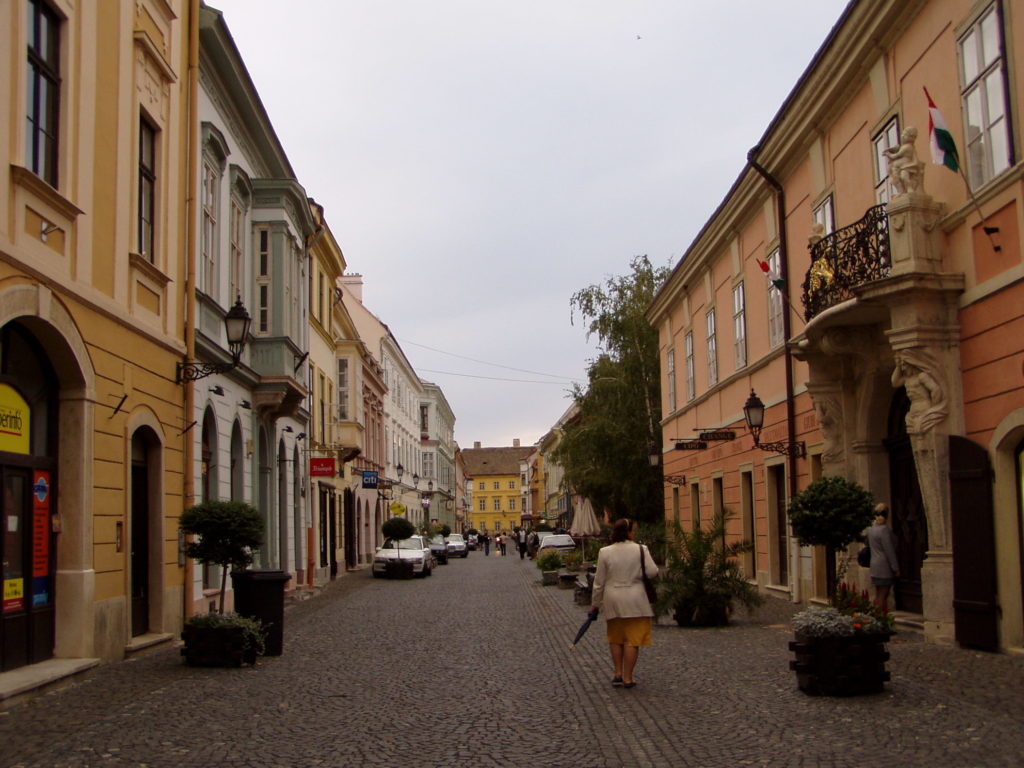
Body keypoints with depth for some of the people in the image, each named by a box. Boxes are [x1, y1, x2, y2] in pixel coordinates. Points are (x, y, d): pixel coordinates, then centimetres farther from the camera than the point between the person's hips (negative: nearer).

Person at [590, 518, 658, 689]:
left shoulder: (605, 552, -3)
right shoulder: (641, 549, -8)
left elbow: (599, 581, 2)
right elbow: (652, 572, -9)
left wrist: (595, 602, 12)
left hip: (612, 600, 2)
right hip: (634, 600, -2)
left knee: (615, 638, 18)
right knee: (632, 639, 4)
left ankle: (618, 674, 20)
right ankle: (627, 678, 5)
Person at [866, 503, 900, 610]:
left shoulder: (871, 529, 9)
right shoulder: (884, 530, -16)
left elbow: (867, 544, 25)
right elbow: (889, 551, -17)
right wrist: (896, 569, -12)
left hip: (875, 565, 8)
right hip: (885, 566, -8)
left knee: (878, 595, 12)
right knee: (883, 596, -6)